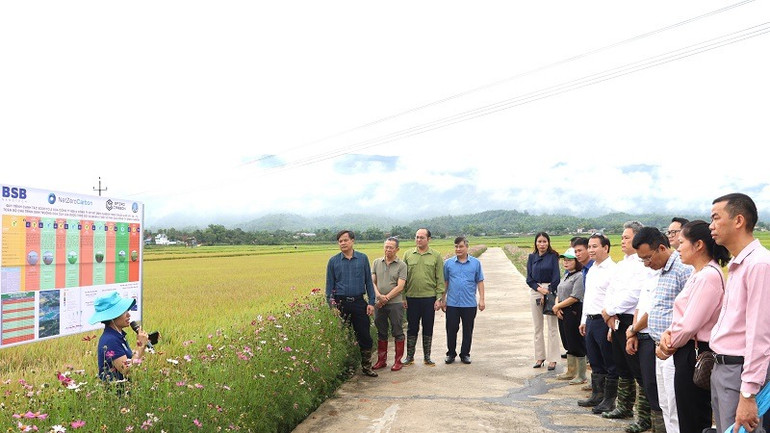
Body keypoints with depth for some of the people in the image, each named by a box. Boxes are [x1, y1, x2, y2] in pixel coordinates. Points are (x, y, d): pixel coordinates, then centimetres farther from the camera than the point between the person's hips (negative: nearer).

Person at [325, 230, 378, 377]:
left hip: (359, 302, 1)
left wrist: (371, 302, 0)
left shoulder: (363, 258, 4)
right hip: (341, 303, 0)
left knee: (364, 336, 3)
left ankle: (366, 366, 16)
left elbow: (369, 282, 6)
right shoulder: (333, 261, 3)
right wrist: (331, 304, -3)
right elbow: (330, 285, 5)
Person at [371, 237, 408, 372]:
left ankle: (398, 361, 13)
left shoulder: (401, 265, -3)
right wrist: (378, 295, -14)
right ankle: (381, 360, 22)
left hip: (395, 303, -3)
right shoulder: (376, 262, 9)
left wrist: (386, 298, -13)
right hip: (379, 304, 4)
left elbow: (400, 287, -10)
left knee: (397, 333, 3)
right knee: (381, 333, 12)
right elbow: (372, 282, 4)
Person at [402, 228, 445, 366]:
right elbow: (403, 277, 7)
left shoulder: (436, 256, 2)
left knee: (428, 329, 8)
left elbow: (440, 279, 1)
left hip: (429, 298, -1)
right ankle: (409, 356, 18)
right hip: (412, 298, 1)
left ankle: (427, 357, 19)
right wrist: (403, 297, 2)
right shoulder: (408, 255, 5)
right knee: (412, 328, 7)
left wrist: (439, 298, -6)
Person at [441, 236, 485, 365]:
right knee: (451, 330, 5)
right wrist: (443, 299, 7)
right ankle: (451, 353, 19)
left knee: (468, 331, 7)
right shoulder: (448, 263, 3)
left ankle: (465, 354, 20)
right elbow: (445, 282, 9)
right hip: (452, 303, 0)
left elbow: (480, 282, 5)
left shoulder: (475, 263, 3)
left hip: (469, 304, 0)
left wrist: (481, 299, 1)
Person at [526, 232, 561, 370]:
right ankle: (540, 357, 17)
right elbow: (529, 278, 5)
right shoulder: (532, 257, 8)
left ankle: (552, 359, 3)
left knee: (552, 326, -3)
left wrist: (548, 293, -11)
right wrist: (539, 289, -10)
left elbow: (556, 278, -5)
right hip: (535, 291, 4)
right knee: (537, 327, 8)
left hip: (551, 291, -3)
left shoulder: (553, 257, -1)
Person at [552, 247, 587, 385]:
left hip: (574, 313, -9)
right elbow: (558, 294, 17)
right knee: (568, 344, 17)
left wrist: (557, 306, -12)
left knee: (577, 344, -2)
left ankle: (581, 376, 8)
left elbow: (575, 297, -20)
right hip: (563, 313, 10)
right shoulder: (566, 276, 17)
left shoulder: (580, 276, -14)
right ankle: (570, 371, 29)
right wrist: (557, 307, -3)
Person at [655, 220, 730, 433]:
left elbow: (690, 324, -22)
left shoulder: (709, 276, -19)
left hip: (695, 355, -10)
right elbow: (683, 315, 16)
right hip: (689, 353, 10)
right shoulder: (698, 274, 14)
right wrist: (668, 333, -4)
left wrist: (671, 344, -5)